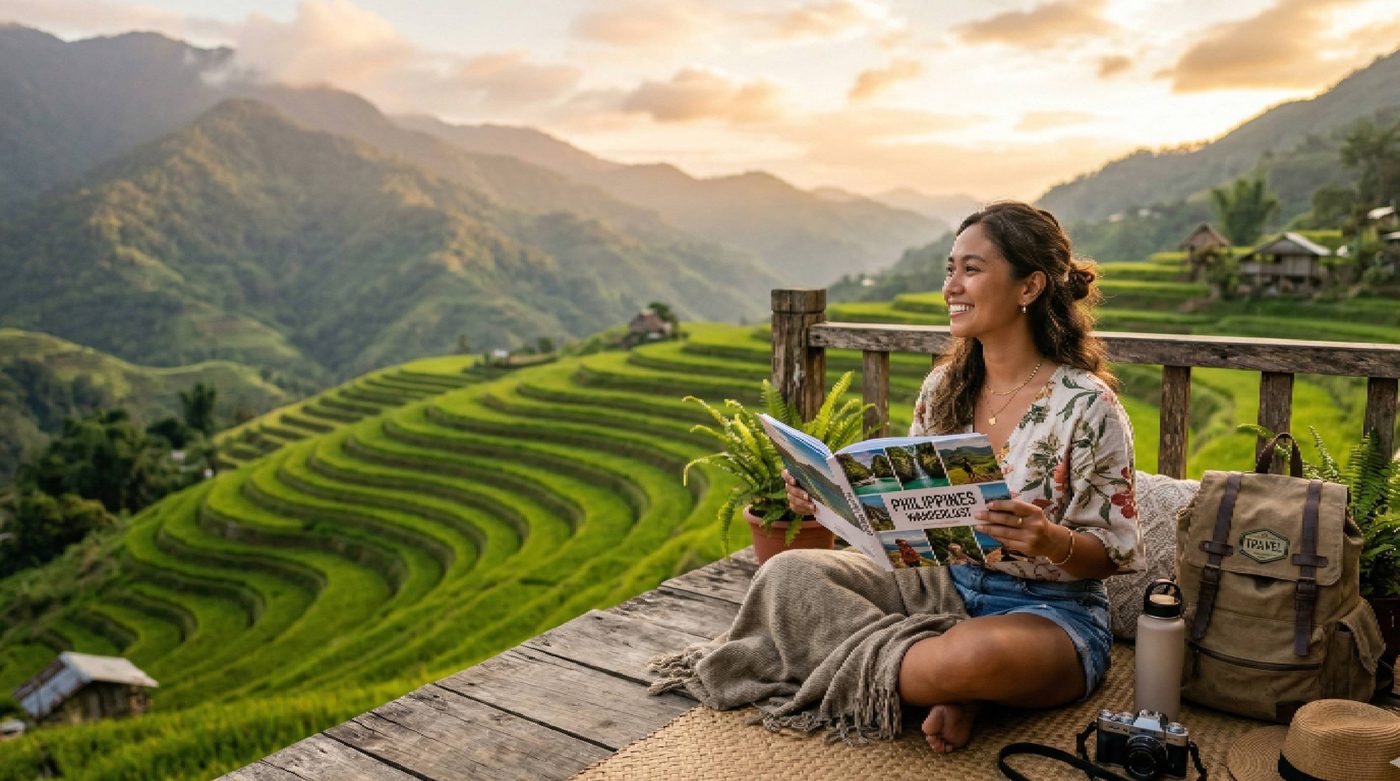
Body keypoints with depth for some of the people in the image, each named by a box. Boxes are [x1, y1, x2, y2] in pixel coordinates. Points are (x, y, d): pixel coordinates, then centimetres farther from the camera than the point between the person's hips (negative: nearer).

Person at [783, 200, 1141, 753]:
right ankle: (950, 687, -5)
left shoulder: (1086, 406, -12)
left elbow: (1113, 554, -10)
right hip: (945, 582, 6)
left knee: (978, 653, -42)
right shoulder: (943, 387, 5)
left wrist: (1051, 541, -31)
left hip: (1052, 611, -5)